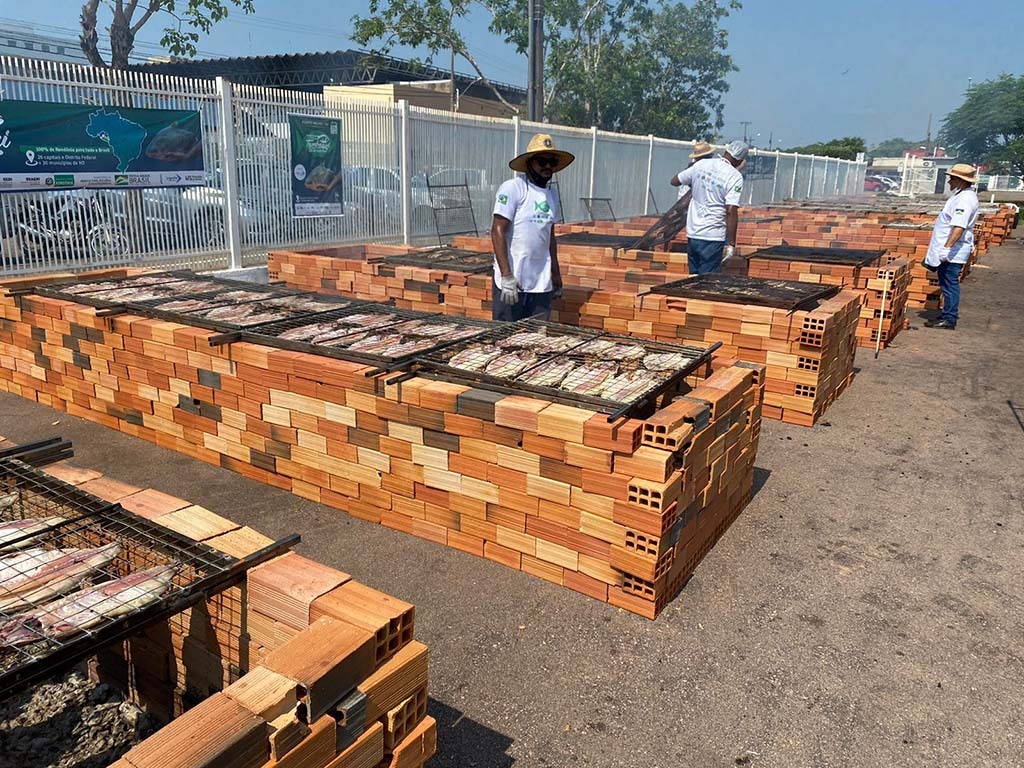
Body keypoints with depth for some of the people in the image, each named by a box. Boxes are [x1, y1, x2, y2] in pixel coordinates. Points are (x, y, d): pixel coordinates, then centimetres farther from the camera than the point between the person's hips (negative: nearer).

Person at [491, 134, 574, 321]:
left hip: (542, 284, 6)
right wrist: (506, 276, -19)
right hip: (512, 281, -6)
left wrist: (556, 274, 23)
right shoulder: (512, 188, -7)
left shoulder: (553, 196, 15)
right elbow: (497, 231, -13)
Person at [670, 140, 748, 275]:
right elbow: (731, 211, -19)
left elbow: (675, 181, 14)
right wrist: (731, 244, -16)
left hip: (692, 233, 6)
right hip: (713, 238, -5)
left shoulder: (701, 164, 3)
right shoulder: (735, 177, -11)